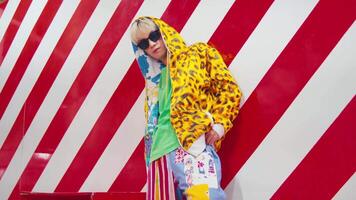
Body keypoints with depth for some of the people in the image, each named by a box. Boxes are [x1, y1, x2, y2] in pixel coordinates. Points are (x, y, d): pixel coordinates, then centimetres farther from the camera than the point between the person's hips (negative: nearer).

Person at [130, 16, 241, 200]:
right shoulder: (154, 80, 24)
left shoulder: (198, 54, 11)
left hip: (196, 144, -5)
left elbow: (229, 89, 5)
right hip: (161, 149, 5)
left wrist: (219, 126, -7)